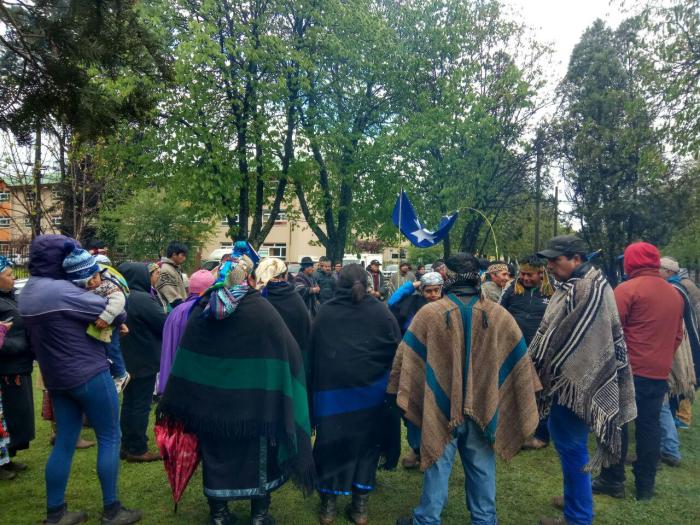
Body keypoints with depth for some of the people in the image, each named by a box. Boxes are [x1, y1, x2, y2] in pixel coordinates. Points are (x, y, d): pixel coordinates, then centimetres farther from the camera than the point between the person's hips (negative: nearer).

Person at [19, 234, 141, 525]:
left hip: (57, 378, 8)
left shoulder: (27, 294, 7)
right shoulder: (61, 291, -22)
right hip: (89, 374, -8)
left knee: (64, 442, 15)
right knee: (109, 438, 5)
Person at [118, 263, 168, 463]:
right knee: (141, 405, 1)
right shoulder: (144, 300, -23)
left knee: (129, 402, 17)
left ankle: (127, 445, 26)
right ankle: (137, 449, 9)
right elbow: (165, 324, -16)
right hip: (145, 360, -9)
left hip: (127, 358, 9)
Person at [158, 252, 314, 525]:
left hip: (211, 399, 3)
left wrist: (176, 402, 12)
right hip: (254, 400, -3)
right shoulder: (262, 309, -15)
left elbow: (186, 358, 3)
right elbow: (289, 351, -12)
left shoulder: (203, 308, -4)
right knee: (257, 455, 15)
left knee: (217, 454, 19)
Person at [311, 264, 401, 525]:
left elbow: (312, 351, 3)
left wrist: (316, 385, 15)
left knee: (330, 443, 13)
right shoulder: (380, 311, -7)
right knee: (366, 443, 15)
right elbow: (396, 348, -4)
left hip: (331, 389, 0)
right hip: (369, 390, 0)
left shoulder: (325, 311, -4)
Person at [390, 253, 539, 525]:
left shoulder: (429, 313, -13)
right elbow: (520, 363, 3)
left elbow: (406, 358, -8)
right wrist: (525, 402, 15)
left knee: (438, 467, 12)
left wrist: (401, 395, 3)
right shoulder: (500, 315, -5)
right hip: (484, 408, 2)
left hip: (441, 408, -2)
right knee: (482, 470, 16)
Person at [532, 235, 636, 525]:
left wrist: (546, 373, -15)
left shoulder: (591, 289, -20)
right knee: (567, 443, 20)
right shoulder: (575, 285, 11)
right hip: (568, 379, 10)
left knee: (571, 446, 1)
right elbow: (552, 332, 16)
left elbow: (573, 340, -22)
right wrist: (538, 368, 15)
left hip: (575, 382, -10)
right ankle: (576, 498, 36)